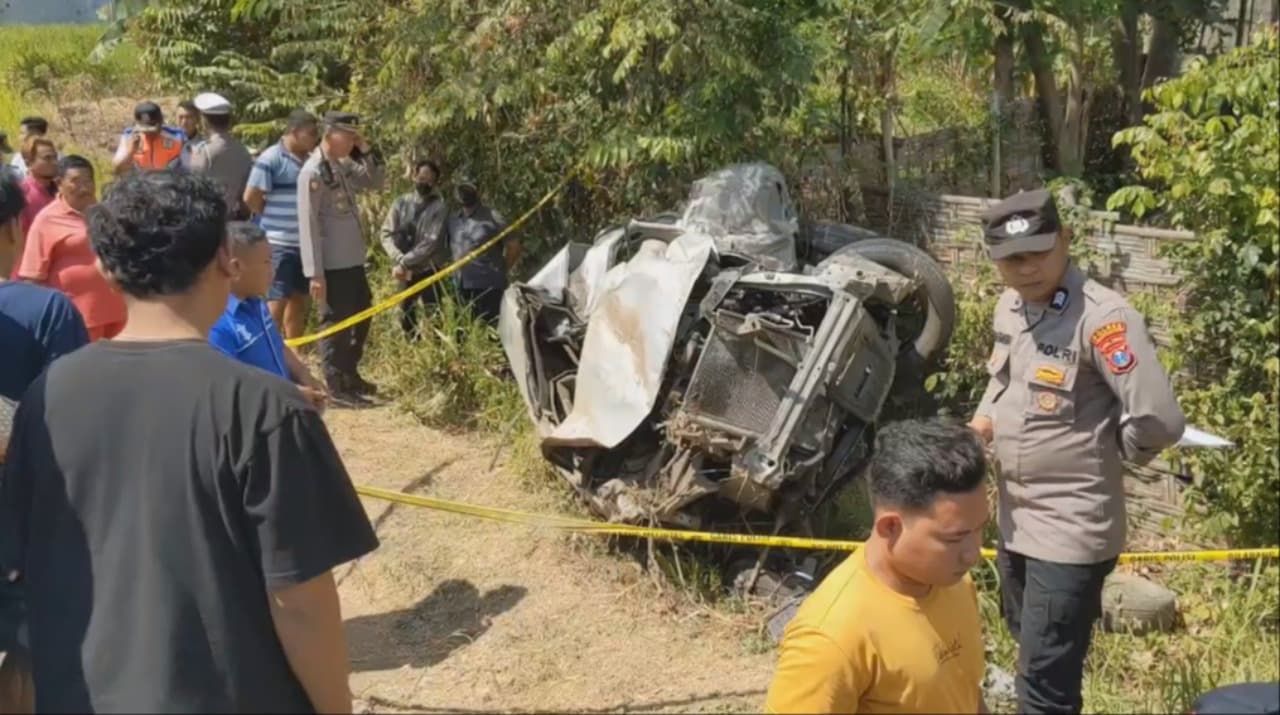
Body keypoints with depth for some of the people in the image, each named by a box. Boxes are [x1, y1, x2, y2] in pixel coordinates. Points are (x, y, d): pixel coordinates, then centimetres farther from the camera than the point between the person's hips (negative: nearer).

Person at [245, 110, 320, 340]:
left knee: (299, 299, 14)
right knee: (277, 302, -5)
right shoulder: (271, 159, -11)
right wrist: (274, 218, 0)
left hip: (306, 242, 7)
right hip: (280, 243, -7)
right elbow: (251, 197, -10)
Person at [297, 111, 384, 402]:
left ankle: (350, 375, 34)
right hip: (332, 265, -9)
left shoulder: (344, 166, 9)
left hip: (353, 260, 9)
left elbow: (376, 181, 20)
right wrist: (315, 273, -21)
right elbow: (308, 225, -18)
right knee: (335, 323, 1)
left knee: (361, 319, 19)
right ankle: (335, 386, 11)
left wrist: (365, 151, 3)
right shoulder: (313, 173, -16)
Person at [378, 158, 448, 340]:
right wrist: (399, 260, -17)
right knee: (406, 316, 12)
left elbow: (431, 243, -14)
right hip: (404, 272, 4)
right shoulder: (401, 202, 5)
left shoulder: (439, 206, -6)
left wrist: (404, 263, -18)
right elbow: (387, 234, -1)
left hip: (428, 270, -4)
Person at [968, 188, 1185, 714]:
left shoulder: (1101, 317, -24)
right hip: (1015, 516, 8)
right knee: (1029, 649, 26)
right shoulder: (1010, 306, 3)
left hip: (1071, 528, -8)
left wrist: (1101, 455, -10)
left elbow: (1159, 421, -29)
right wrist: (984, 419, 2)